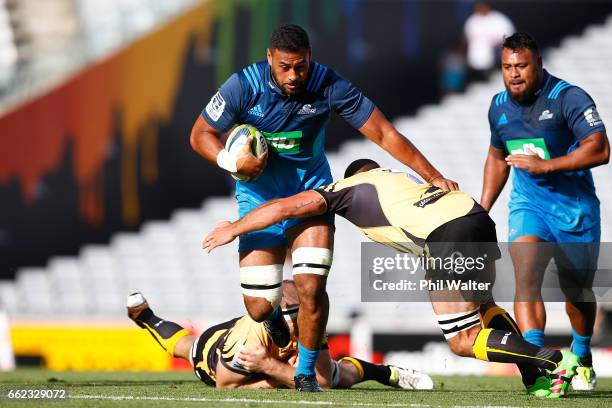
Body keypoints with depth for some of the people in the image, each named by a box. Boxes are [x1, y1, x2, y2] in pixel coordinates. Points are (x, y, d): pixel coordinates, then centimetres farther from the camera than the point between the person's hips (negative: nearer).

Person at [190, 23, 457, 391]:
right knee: (260, 307, -6)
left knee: (312, 288, -16)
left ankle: (306, 371, 9)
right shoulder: (244, 86, -18)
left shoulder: (330, 87, -18)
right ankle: (274, 316, 35)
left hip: (311, 187, 0)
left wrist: (432, 175, -17)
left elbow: (384, 134, -14)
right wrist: (233, 162, -26)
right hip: (259, 192, 0)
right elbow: (201, 134, -7)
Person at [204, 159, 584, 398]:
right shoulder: (401, 178, 37)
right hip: (478, 215, 7)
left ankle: (555, 361, -14)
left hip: (448, 235, -7)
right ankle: (538, 380, 15)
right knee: (482, 306, 29)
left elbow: (284, 207, 20)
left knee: (463, 341, 1)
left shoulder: (348, 188, 20)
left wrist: (233, 229, 31)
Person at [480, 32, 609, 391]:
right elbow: (497, 157, 20)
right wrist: (481, 211, 15)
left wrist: (546, 165, -30)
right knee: (526, 278, -22)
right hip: (528, 204, 3)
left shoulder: (569, 98, -16)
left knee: (577, 291, 12)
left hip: (576, 206, -3)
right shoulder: (499, 106, 3)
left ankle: (582, 359, 39)